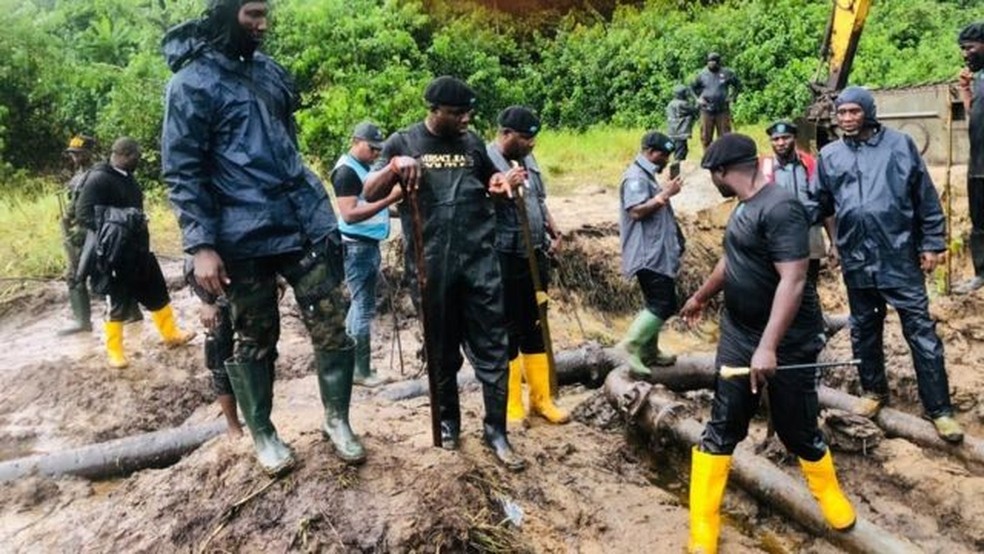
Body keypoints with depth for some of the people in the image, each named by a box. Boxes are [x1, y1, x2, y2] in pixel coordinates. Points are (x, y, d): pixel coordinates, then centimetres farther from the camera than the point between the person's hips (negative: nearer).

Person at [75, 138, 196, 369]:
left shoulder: (127, 177, 10)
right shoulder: (99, 179, -16)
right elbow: (83, 214, -20)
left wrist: (138, 220, 9)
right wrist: (111, 226, -28)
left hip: (138, 248, 8)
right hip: (117, 253, -8)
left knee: (157, 292, 16)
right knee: (119, 303, 2)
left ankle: (171, 334, 31)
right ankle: (114, 351, 17)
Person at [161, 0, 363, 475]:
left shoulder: (269, 69, 13)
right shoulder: (192, 83, -6)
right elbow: (181, 171, -9)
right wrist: (200, 244, -16)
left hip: (306, 222, 5)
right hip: (244, 237, -5)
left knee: (332, 327, 3)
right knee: (255, 340, 10)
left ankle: (337, 420, 21)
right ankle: (262, 434, 28)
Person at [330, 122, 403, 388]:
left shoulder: (364, 167, 17)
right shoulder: (346, 171, -13)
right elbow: (349, 214, -23)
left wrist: (393, 199, 9)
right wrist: (390, 199, -27)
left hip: (368, 244, 10)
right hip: (356, 246, -10)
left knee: (360, 304, 13)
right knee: (364, 307, -6)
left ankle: (349, 363, 21)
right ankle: (361, 370, 1)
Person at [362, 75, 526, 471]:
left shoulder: (473, 143, 11)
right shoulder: (403, 142, 3)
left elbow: (490, 182, 25)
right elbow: (370, 193, 0)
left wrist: (504, 183, 1)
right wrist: (395, 166, -18)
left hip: (479, 259, 2)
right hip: (431, 265, -2)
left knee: (491, 347, 3)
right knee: (442, 350, 12)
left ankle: (495, 429, 13)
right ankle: (448, 420, 31)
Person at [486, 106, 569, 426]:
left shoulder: (527, 159, 13)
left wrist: (554, 233, 11)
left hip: (534, 256, 7)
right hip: (503, 260, -7)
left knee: (534, 327, 13)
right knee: (508, 332, 2)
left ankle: (541, 399, 24)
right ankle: (512, 406, 13)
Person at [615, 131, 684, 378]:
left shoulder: (647, 176, 19)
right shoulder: (636, 177, -14)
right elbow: (636, 210, -25)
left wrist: (666, 192, 13)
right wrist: (664, 195, -22)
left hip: (657, 253, 11)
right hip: (648, 254, -11)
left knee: (657, 303, 14)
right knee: (663, 304, -14)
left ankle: (648, 351, 22)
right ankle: (631, 345, -12)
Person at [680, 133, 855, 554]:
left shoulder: (780, 208, -22)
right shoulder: (745, 206, 7)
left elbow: (792, 281, -28)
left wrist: (768, 347, -33)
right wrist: (701, 297, 36)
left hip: (787, 344, -7)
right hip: (737, 337, 8)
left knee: (797, 430, 10)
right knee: (721, 428, 6)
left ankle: (830, 496, 41)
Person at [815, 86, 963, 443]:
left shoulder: (900, 145, -1)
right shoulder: (829, 156, 5)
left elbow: (927, 198, 1)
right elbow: (821, 205, 9)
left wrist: (932, 243, -1)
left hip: (900, 256, -3)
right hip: (856, 260, 3)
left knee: (921, 332, 1)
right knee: (864, 330, 16)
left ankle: (939, 409, 10)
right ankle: (874, 390, 35)